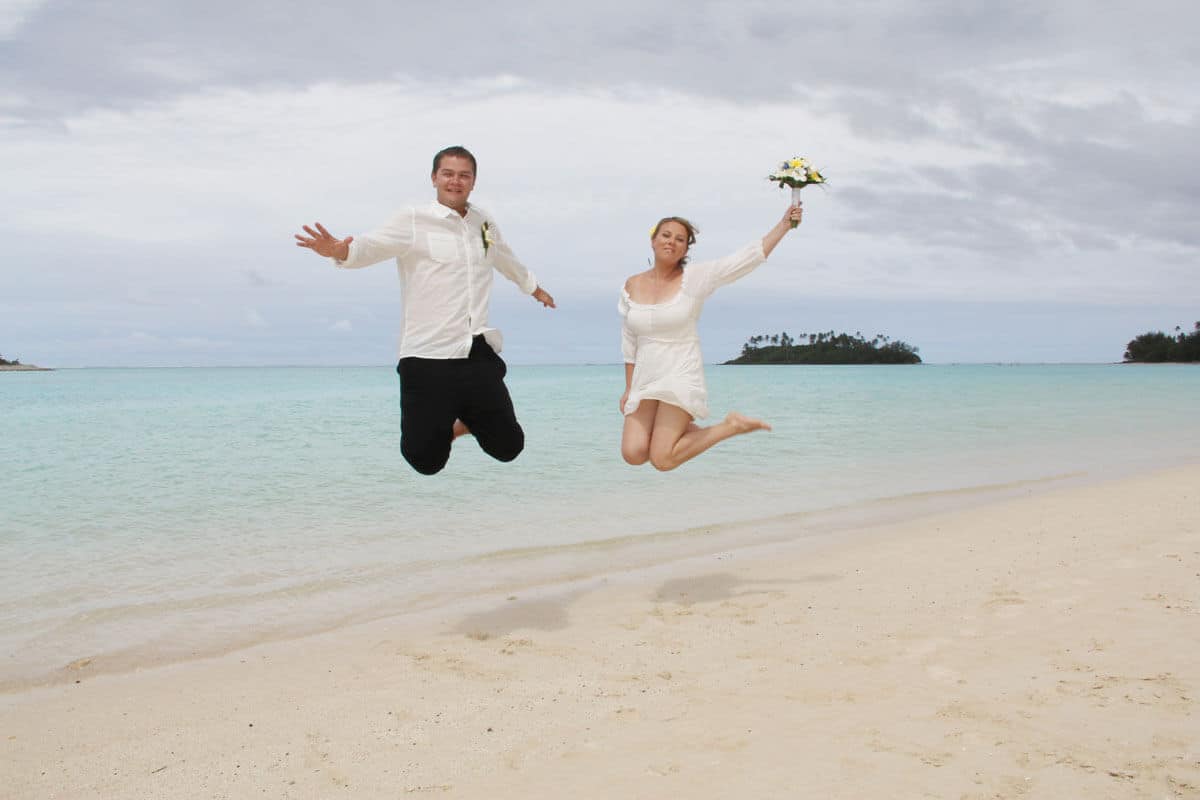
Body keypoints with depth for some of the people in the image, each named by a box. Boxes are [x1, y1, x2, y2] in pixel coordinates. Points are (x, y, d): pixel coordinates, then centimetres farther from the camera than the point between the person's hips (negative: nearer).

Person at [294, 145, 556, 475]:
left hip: (479, 355, 5)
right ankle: (439, 425, 30)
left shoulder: (484, 222, 12)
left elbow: (507, 260, 32)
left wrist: (535, 288, 49)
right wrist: (339, 251, -42)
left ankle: (466, 420, 37)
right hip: (427, 359, -4)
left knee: (508, 447, 6)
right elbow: (372, 246, -20)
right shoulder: (413, 221, -4)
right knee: (427, 460, -5)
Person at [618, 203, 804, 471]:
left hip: (681, 377, -4)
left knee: (662, 459, -16)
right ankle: (680, 426, 18)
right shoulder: (632, 286, 7)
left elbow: (747, 258, -9)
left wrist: (785, 224, -14)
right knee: (633, 454, -13)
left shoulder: (695, 278, -4)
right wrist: (629, 389, 14)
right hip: (645, 380, 4)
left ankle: (731, 426, 6)